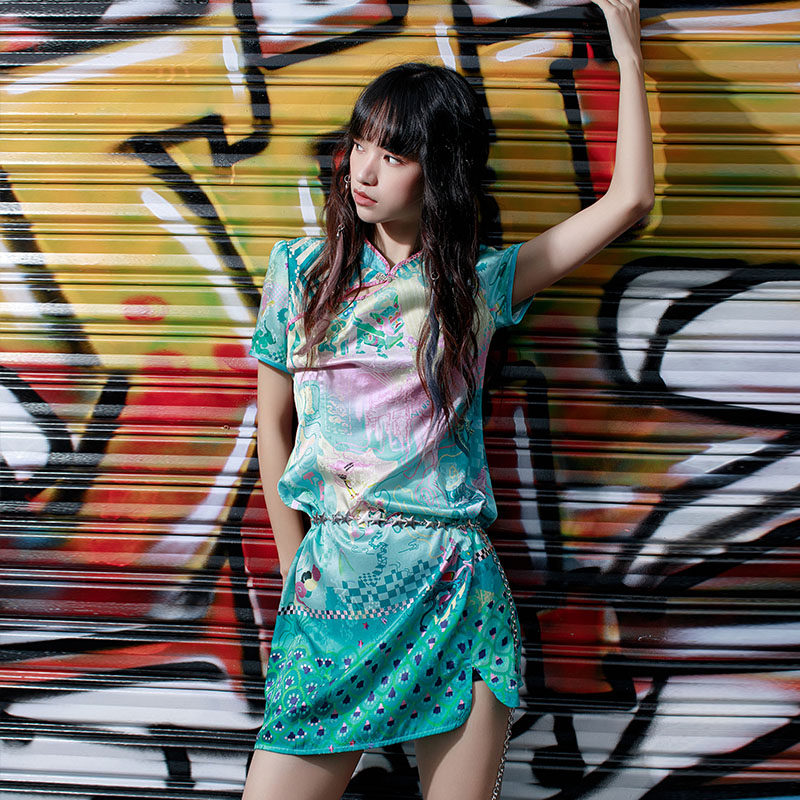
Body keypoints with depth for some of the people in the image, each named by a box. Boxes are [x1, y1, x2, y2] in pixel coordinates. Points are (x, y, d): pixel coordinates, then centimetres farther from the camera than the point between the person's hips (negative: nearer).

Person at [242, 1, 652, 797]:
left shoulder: (481, 282, 6)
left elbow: (628, 199, 4)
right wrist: (296, 568, 8)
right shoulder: (298, 270, 8)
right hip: (330, 581, 1)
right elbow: (273, 425, 12)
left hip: (454, 588, 0)